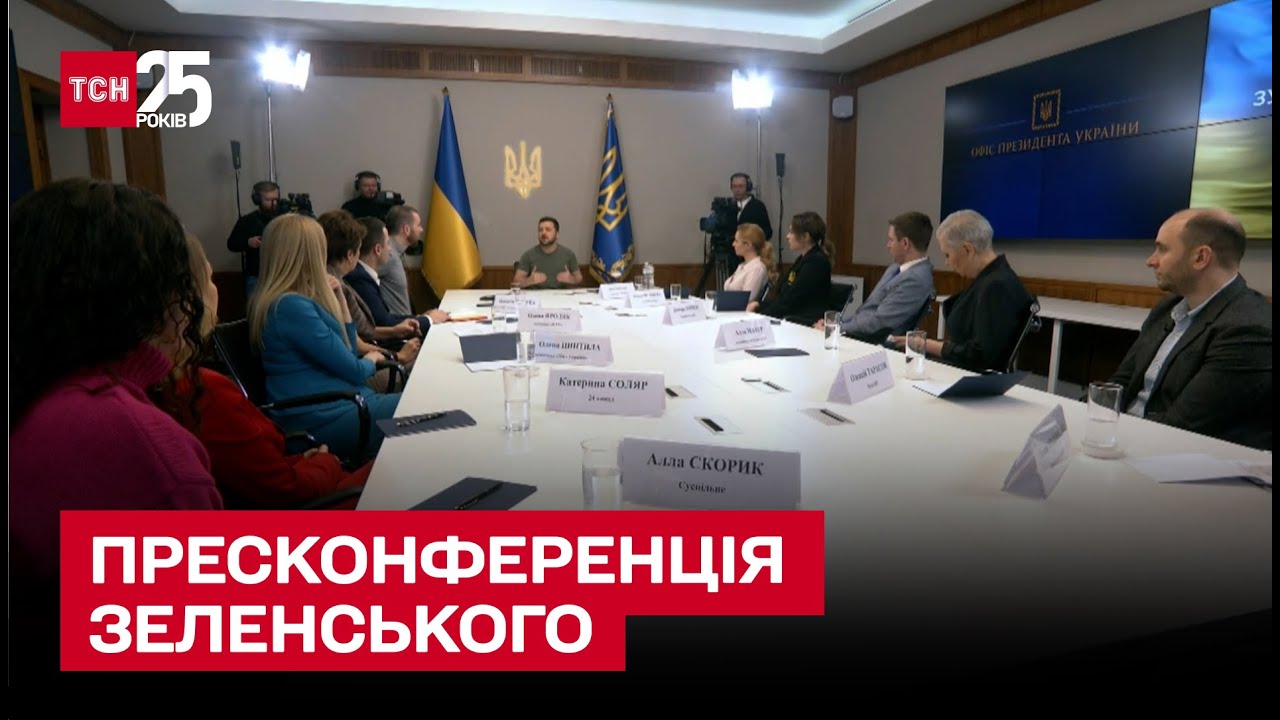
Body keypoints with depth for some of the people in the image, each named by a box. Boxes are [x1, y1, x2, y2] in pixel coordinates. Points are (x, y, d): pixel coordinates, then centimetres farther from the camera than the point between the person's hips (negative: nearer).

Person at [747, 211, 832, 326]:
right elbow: (782, 294, 16)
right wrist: (759, 304, 1)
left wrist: (758, 316, -13)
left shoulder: (816, 262, -12)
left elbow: (790, 300, -16)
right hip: (790, 318, 8)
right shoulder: (803, 259, 17)